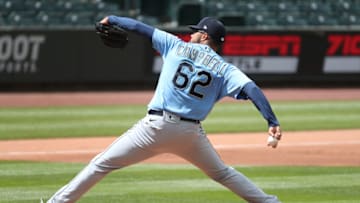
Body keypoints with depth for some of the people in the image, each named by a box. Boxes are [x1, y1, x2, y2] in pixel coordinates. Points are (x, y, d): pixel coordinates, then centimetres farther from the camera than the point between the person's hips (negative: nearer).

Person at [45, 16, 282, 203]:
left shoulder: (177, 46, 8)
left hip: (157, 126, -2)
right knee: (223, 173, 24)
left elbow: (141, 28, 14)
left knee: (101, 164, 5)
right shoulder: (225, 69, 8)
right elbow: (251, 88, -7)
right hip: (191, 133, 2)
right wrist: (272, 122, -15)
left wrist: (112, 20, 30)